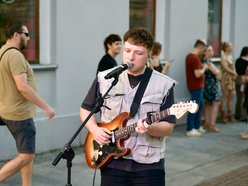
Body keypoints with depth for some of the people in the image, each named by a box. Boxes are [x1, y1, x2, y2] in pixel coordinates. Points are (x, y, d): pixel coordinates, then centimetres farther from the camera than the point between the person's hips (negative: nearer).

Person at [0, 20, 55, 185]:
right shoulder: (15, 55, -19)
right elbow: (22, 87, -26)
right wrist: (46, 107, -21)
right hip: (20, 114, -10)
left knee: (28, 153, 15)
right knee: (26, 156, -5)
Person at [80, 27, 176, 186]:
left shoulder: (164, 85, -3)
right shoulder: (104, 79, 2)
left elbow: (168, 127, -4)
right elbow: (86, 109, 11)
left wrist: (150, 128, -24)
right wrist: (95, 130, -7)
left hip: (149, 164, -1)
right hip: (112, 161, 1)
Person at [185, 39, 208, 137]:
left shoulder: (189, 56, 10)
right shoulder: (195, 58, -22)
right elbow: (198, 74, -26)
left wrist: (202, 66, 10)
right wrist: (204, 68, -10)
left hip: (197, 86, 10)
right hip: (196, 86, -10)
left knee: (200, 105, 19)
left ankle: (197, 126, 28)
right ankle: (190, 129, 4)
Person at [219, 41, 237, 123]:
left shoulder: (230, 56, 13)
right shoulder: (223, 57, -11)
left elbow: (233, 67, 12)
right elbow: (226, 68, -18)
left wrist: (234, 74, -6)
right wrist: (234, 73, -9)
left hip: (232, 79, 8)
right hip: (225, 79, -8)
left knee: (231, 97, 8)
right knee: (224, 97, -3)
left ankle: (230, 115, 14)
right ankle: (223, 116, 3)